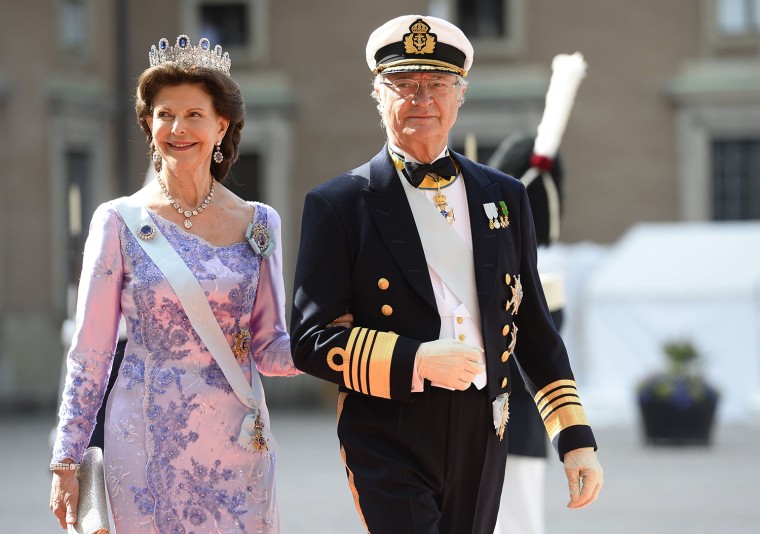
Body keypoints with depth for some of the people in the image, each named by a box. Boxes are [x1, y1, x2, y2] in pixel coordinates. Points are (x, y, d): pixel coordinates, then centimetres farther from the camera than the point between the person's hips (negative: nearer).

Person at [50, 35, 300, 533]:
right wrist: (66, 463, -2)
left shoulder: (259, 224, 6)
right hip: (149, 444, -2)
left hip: (238, 440, 2)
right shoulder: (120, 222, 0)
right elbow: (90, 353, 1)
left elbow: (270, 349, 7)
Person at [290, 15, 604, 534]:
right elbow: (311, 340, -6)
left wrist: (577, 438, 8)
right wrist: (413, 360, -19)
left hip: (482, 437, 4)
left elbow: (534, 330, 14)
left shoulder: (505, 197, 11)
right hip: (389, 445, -4)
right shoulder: (338, 205, -1)